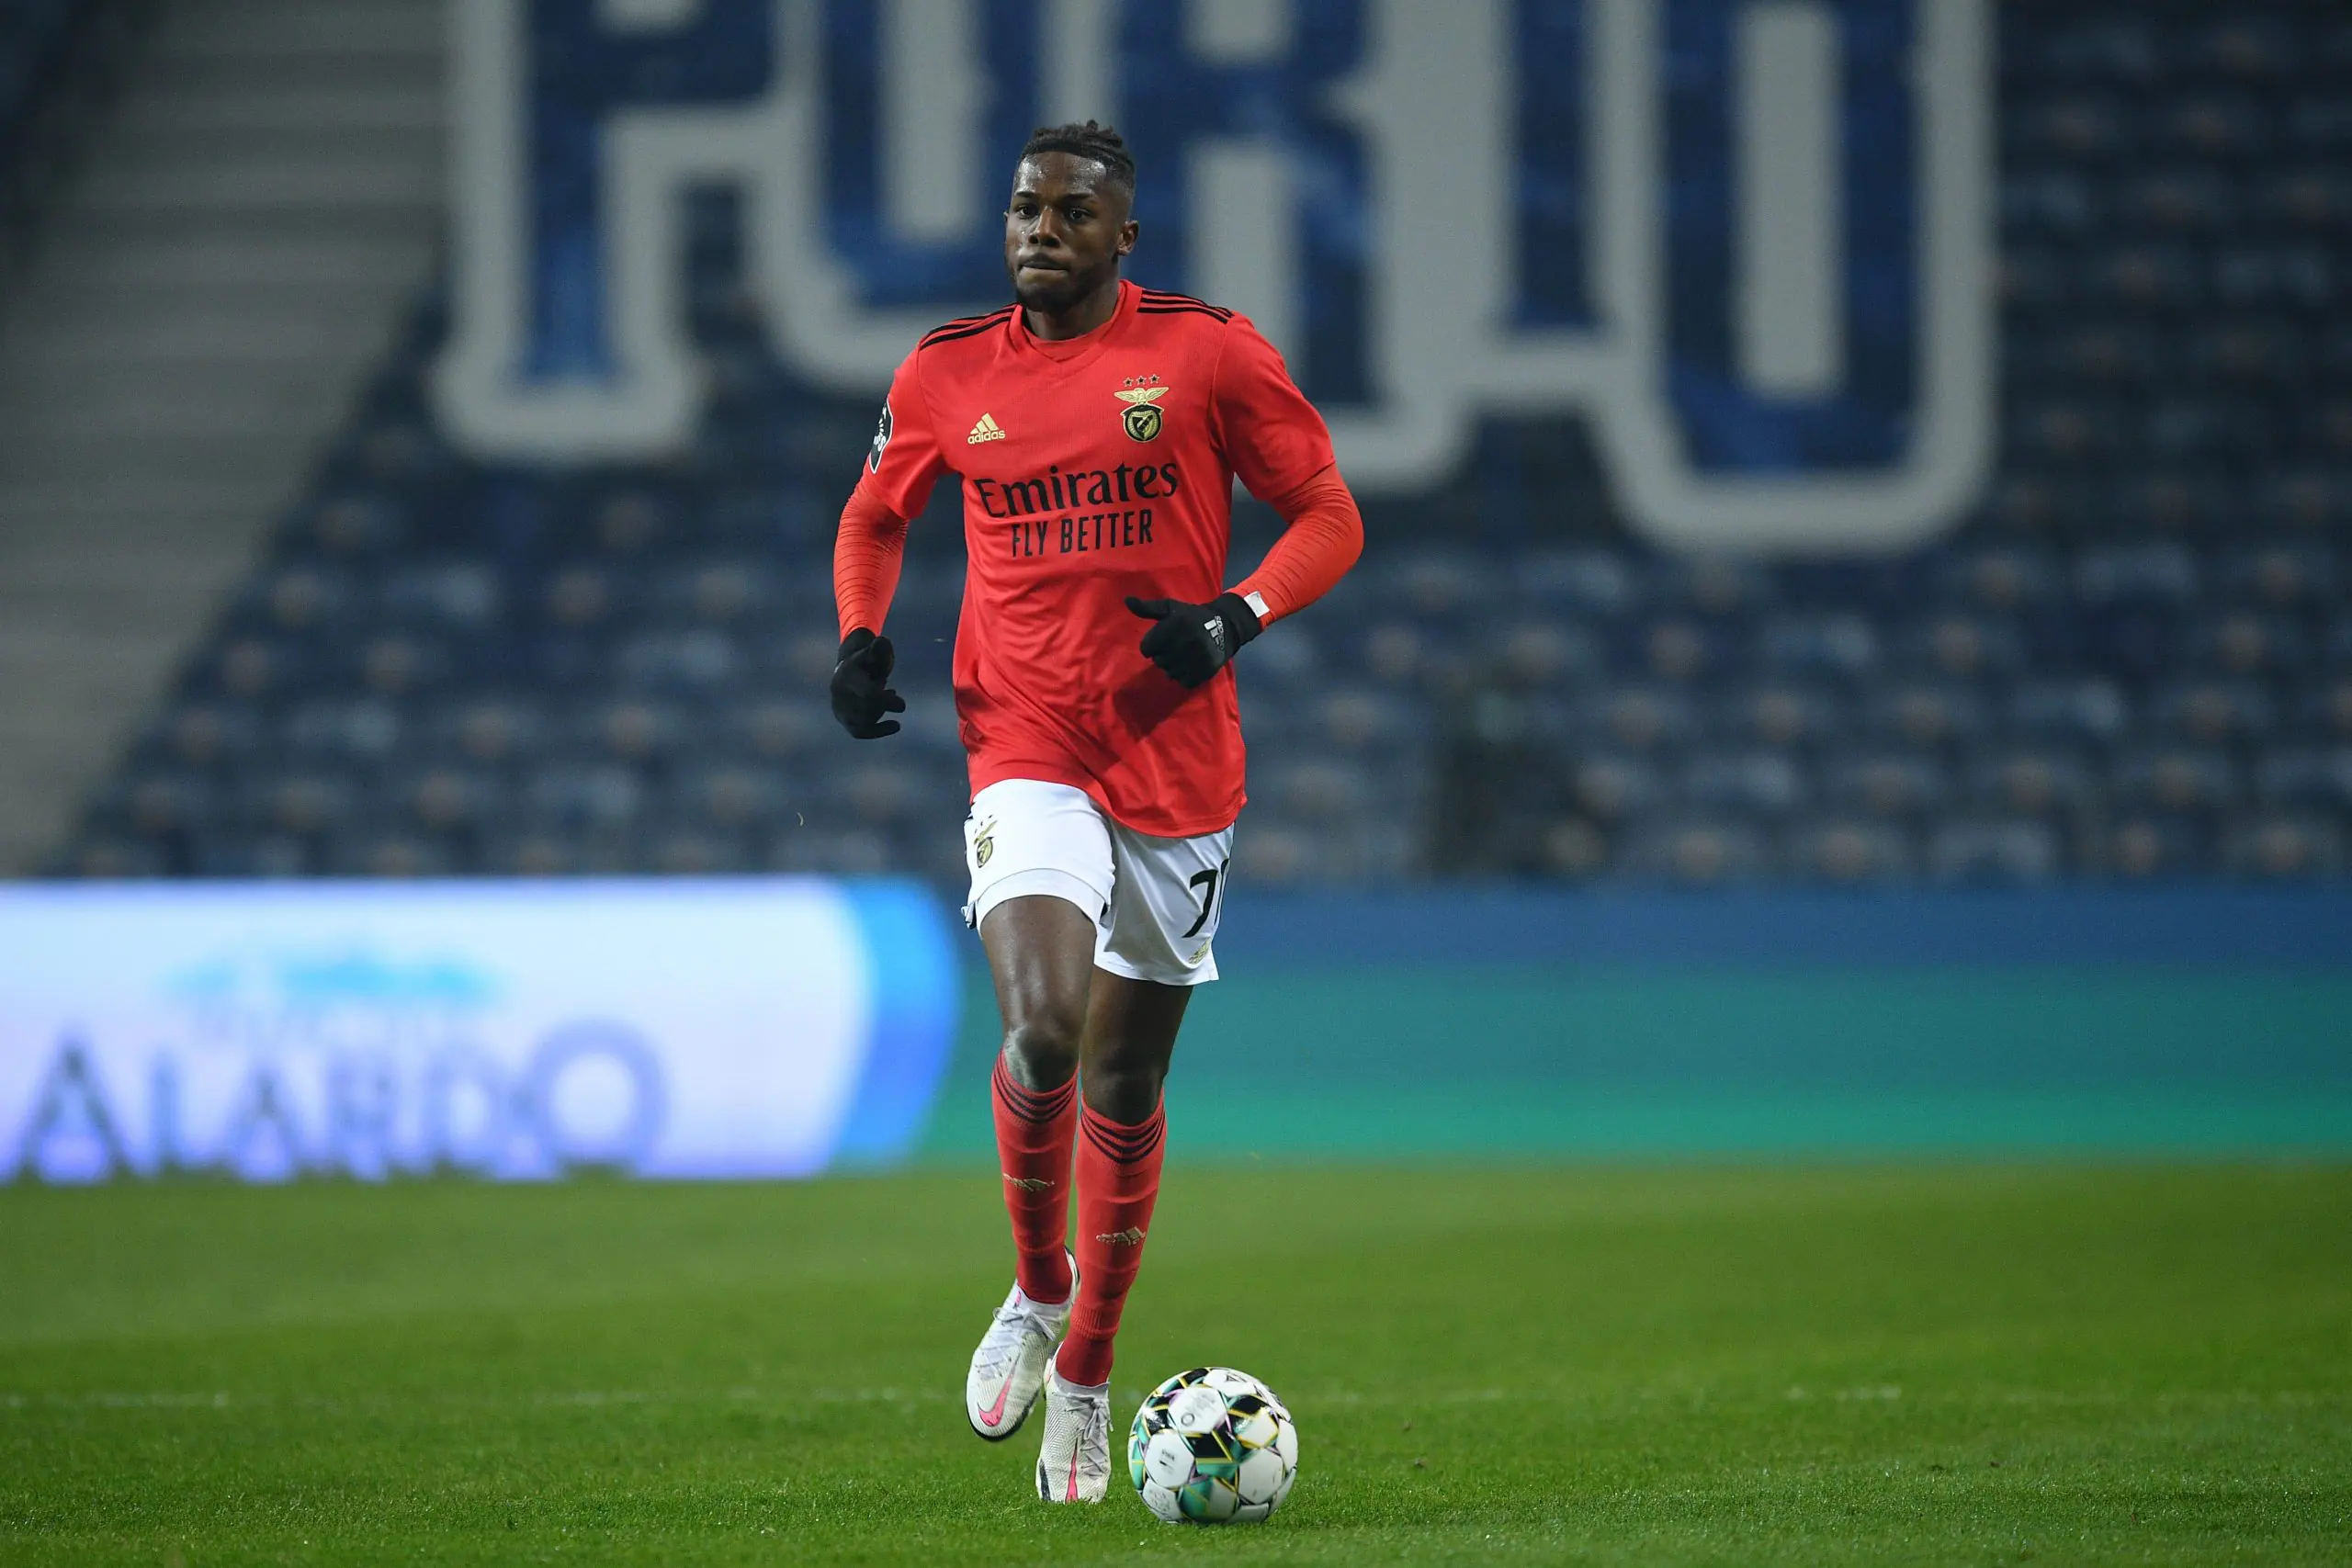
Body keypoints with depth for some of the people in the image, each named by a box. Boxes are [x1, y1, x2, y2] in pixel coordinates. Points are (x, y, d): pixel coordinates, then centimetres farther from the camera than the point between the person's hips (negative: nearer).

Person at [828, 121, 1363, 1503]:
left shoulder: (1209, 352, -2)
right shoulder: (947, 376, 4)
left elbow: (1330, 517, 3)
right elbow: (875, 517, 21)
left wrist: (1236, 618, -15)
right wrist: (862, 637, 2)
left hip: (1179, 759, 0)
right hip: (1027, 752, 0)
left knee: (1123, 1085, 8)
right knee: (1043, 1026, -23)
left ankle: (1087, 1374, 26)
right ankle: (1037, 1291, 4)